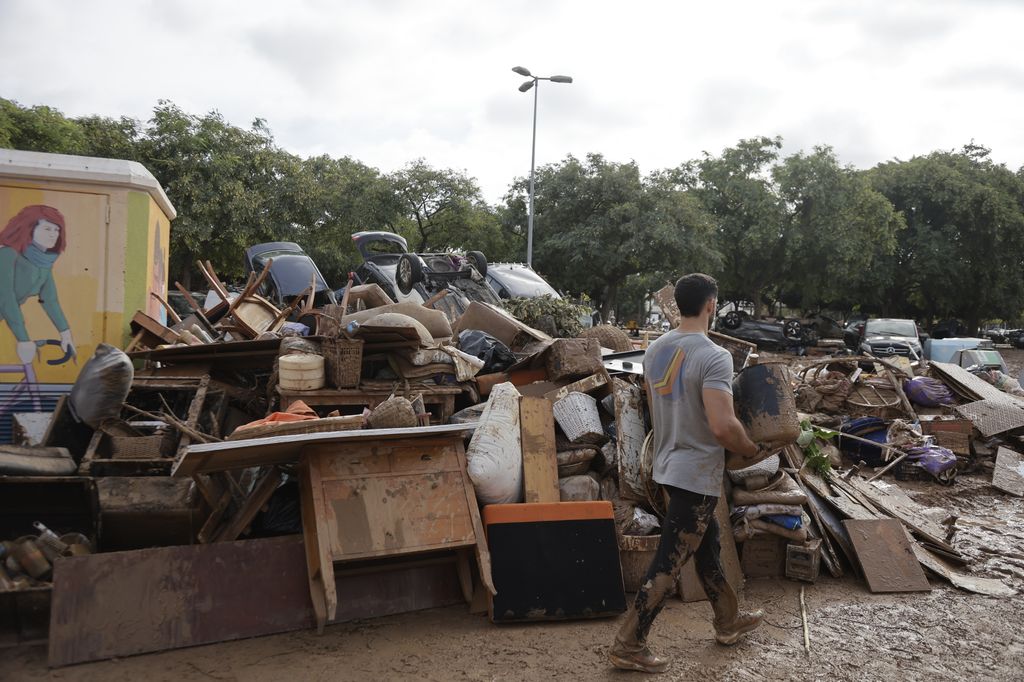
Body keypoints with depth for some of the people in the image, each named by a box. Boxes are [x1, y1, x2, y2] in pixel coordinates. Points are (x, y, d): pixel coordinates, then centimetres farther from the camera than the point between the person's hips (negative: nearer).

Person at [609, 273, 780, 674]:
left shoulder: (655, 350, 4)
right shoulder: (714, 356, -22)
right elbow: (723, 427, -29)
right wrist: (751, 451, -11)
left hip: (668, 467, 9)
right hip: (697, 474, -9)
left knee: (707, 545, 23)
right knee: (667, 565, 0)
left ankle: (729, 622, 40)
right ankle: (628, 646, 8)